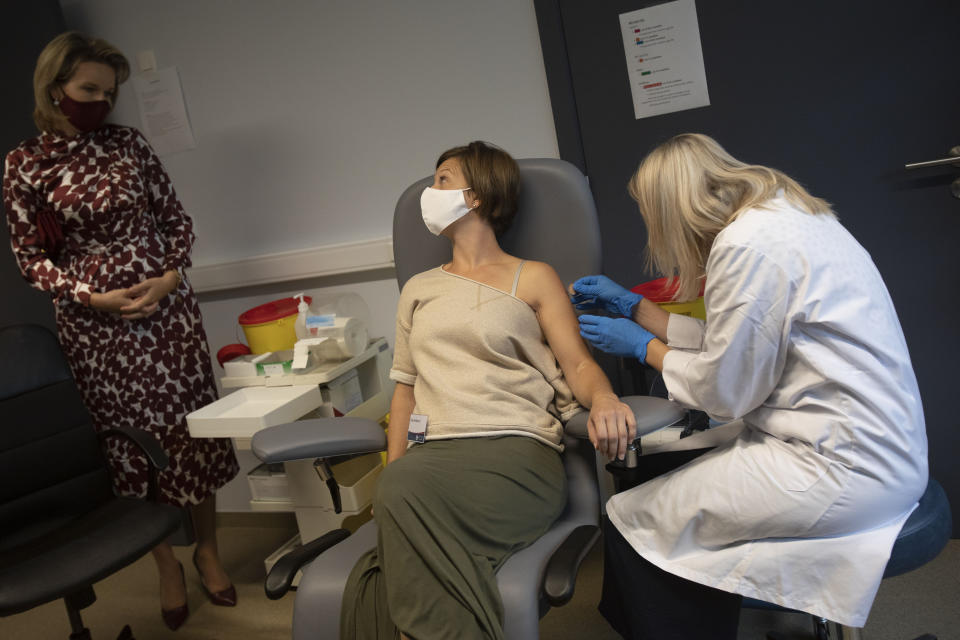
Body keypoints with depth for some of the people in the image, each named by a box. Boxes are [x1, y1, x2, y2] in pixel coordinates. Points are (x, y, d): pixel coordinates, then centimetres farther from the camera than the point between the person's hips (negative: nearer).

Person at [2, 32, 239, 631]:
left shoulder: (129, 143, 4)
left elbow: (176, 217, 7)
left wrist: (170, 277, -8)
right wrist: (94, 298, -13)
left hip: (168, 306, 2)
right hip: (95, 325, -1)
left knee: (193, 426, 6)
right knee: (132, 443, 6)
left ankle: (208, 548, 24)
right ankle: (167, 565, 22)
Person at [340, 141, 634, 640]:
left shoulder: (532, 279, 14)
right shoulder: (418, 289, 27)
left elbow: (578, 363, 5)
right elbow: (405, 386, 21)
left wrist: (603, 399, -21)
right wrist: (393, 470, 4)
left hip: (515, 451, -3)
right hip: (431, 456, 4)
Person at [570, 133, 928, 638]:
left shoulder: (748, 245, -19)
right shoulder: (780, 214, 10)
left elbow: (723, 391, -13)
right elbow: (727, 345, 14)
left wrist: (643, 345, 3)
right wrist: (632, 306, 21)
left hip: (841, 466, -10)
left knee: (631, 521, -4)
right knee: (665, 465, 16)